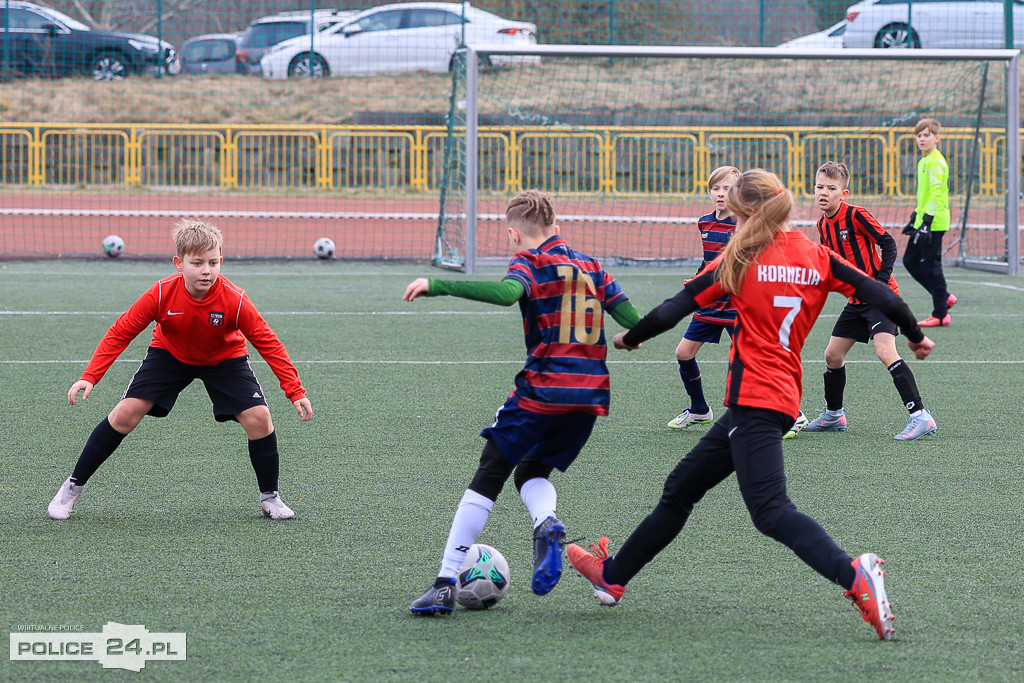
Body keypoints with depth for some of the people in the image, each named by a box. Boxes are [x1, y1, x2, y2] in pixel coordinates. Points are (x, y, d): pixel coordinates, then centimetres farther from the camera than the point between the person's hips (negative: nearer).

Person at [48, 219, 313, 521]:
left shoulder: (234, 300, -31)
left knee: (258, 417, -17)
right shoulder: (162, 294, -30)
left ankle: (270, 497, 6)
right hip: (169, 355, 0)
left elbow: (268, 343, -21)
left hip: (224, 359, 0)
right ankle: (74, 486, 2)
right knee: (126, 413, -14)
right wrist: (89, 378, -28)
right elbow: (120, 333, -20)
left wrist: (296, 392, -24)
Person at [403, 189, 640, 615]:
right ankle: (546, 523, -11)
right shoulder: (591, 266, 15)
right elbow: (633, 320, 10)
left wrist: (437, 286, -25)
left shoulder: (531, 262, -2)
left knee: (487, 479, 2)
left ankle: (445, 584, -3)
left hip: (542, 389, -5)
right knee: (532, 471, 23)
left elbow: (506, 292, -25)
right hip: (591, 396, 5)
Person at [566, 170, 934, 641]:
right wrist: (916, 336, 21)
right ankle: (613, 575, 31)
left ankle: (854, 577, -39)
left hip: (754, 400, -8)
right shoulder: (815, 256, 7)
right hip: (783, 397, 8)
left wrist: (629, 338, 15)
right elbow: (877, 293, 5)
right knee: (681, 488, 18)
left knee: (770, 510, -18)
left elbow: (674, 310, -2)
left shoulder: (741, 259, -5)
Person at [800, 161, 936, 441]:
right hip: (856, 300, 9)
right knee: (833, 355, 13)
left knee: (885, 351, -24)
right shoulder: (823, 225, 7)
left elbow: (888, 243, -14)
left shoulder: (856, 215, -16)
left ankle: (921, 416, -26)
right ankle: (833, 415, 33)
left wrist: (880, 281, -20)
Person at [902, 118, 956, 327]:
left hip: (935, 223, -10)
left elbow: (935, 193, -23)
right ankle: (944, 297, 19)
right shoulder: (923, 161, 16)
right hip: (923, 221, 10)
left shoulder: (936, 162, -14)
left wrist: (926, 222, -28)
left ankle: (940, 315, 0)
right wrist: (914, 219, 28)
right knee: (910, 261, 12)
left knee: (930, 266, -6)